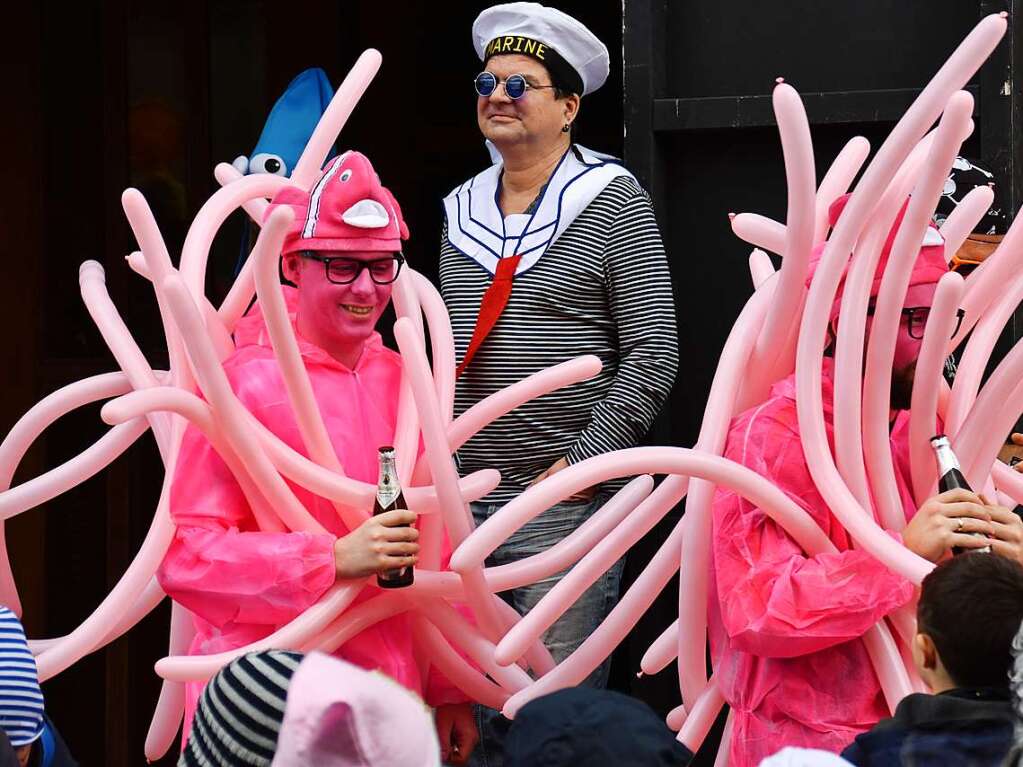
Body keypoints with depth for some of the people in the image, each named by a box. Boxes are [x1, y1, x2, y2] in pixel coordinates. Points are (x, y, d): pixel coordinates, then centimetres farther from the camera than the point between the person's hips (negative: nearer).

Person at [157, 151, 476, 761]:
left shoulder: (401, 382, 9)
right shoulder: (247, 383, -11)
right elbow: (183, 554, -16)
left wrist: (450, 690, 16)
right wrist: (334, 560, -24)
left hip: (390, 688, 6)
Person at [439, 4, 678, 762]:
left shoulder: (612, 202, -3)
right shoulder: (463, 210, 13)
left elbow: (653, 354, -8)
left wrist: (582, 462, -13)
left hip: (567, 501, -5)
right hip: (470, 500, 5)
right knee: (475, 706, 7)